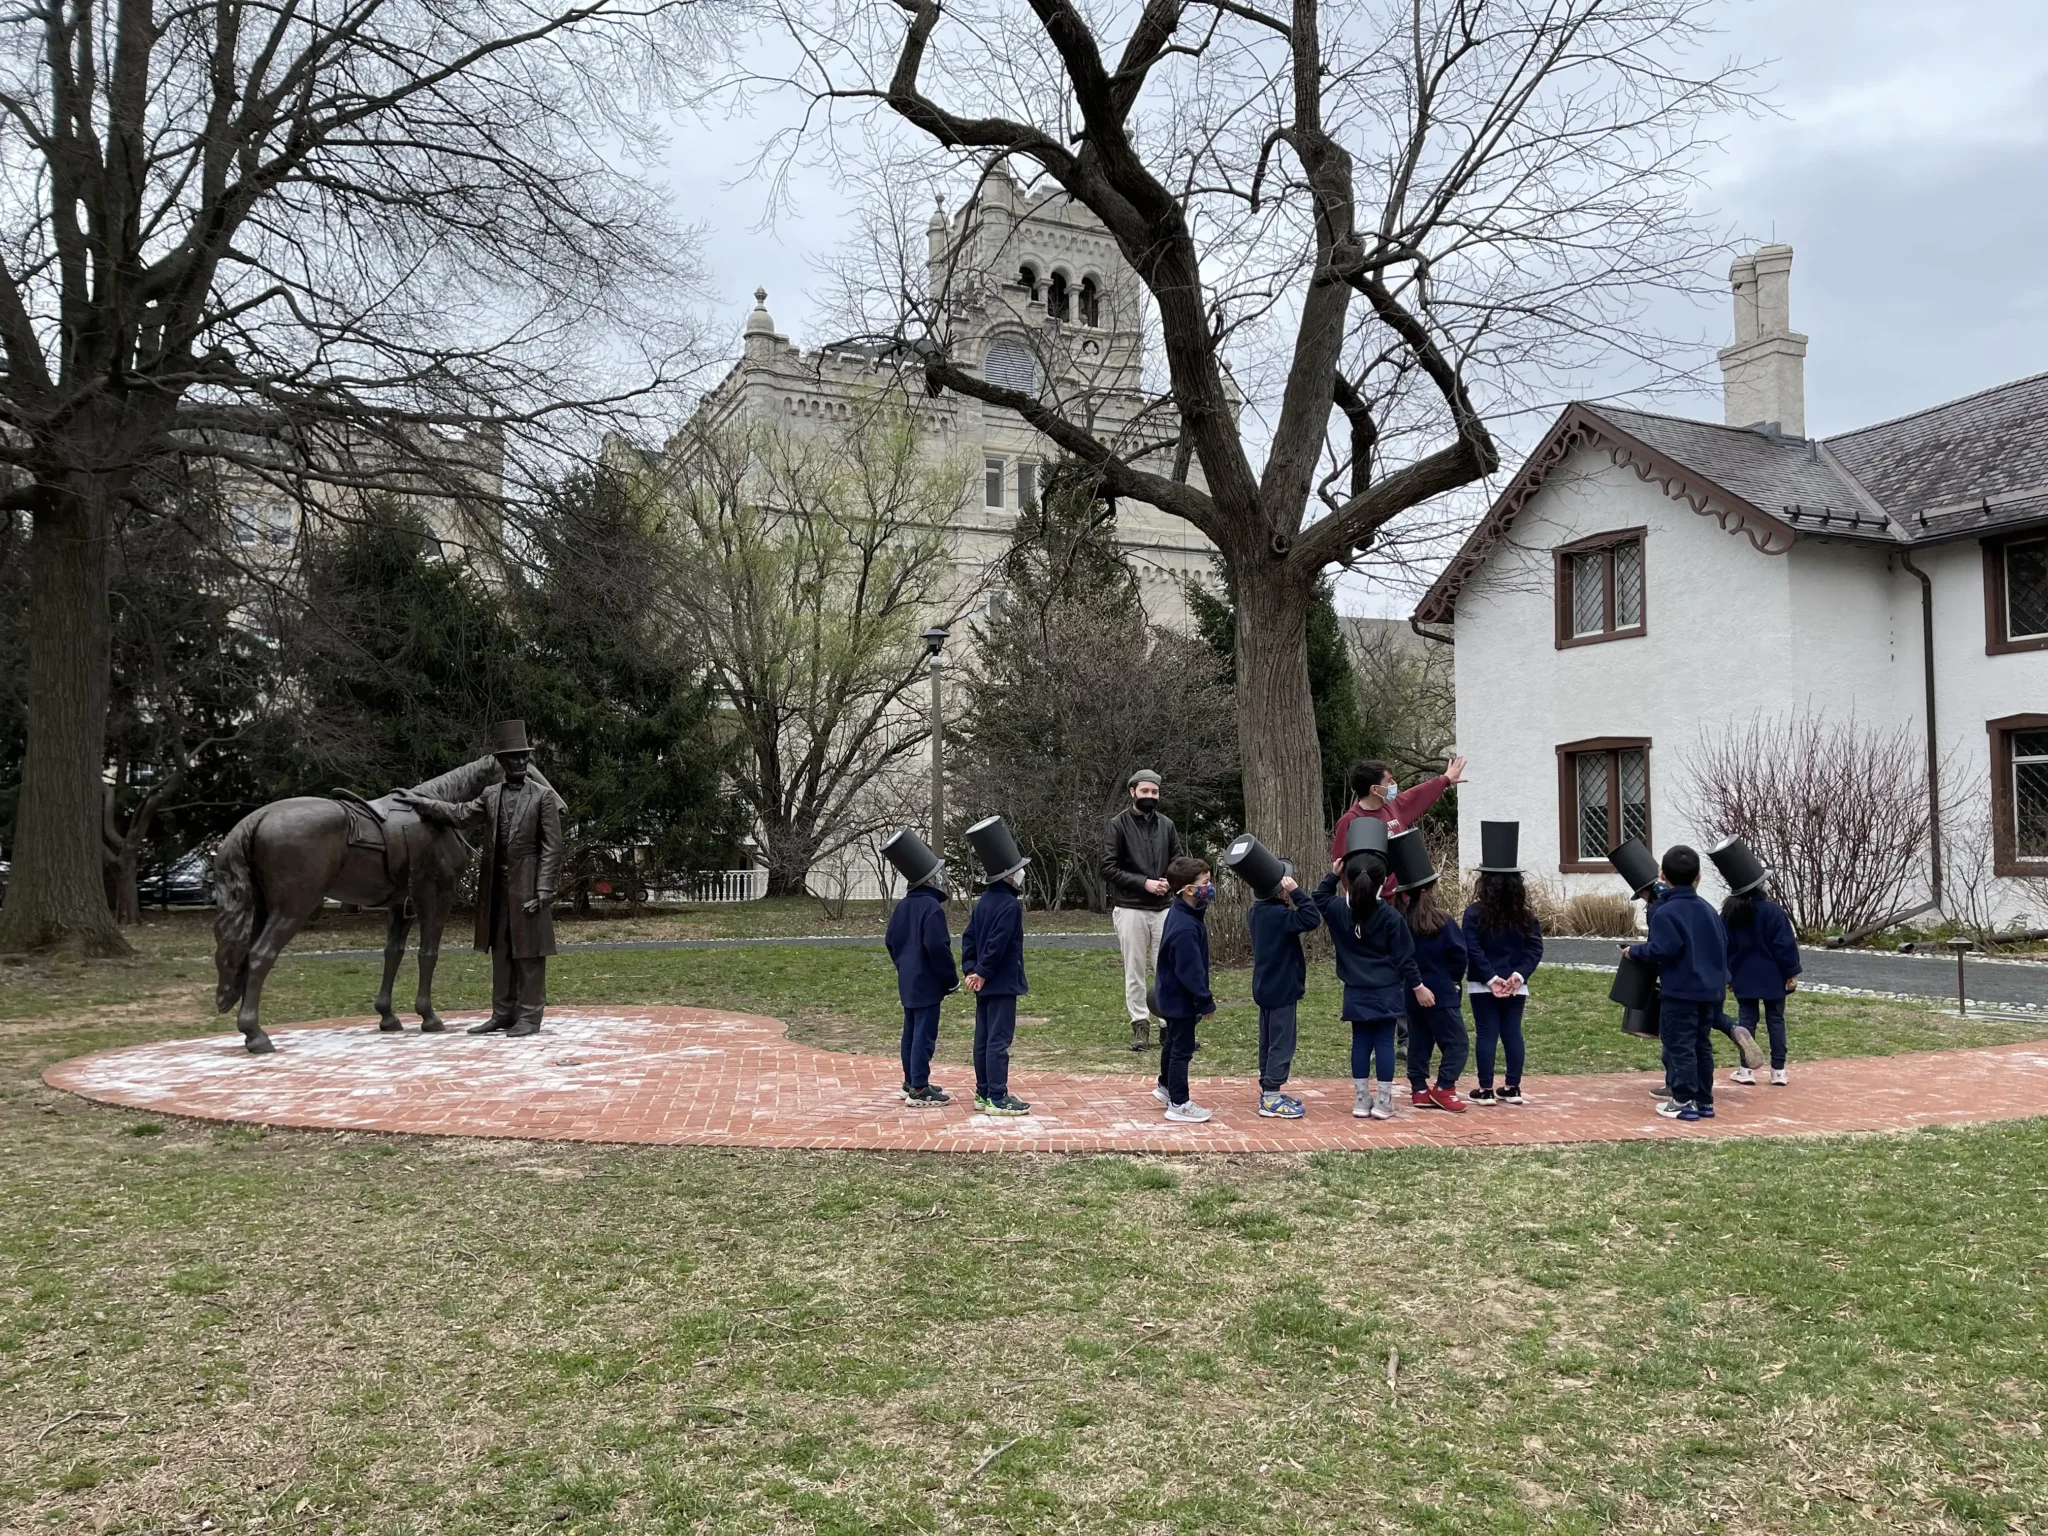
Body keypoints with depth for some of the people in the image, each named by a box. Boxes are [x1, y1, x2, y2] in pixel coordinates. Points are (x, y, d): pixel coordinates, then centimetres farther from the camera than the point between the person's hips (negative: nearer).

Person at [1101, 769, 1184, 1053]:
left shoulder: (1166, 824, 9)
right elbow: (1109, 867, -8)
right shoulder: (1118, 825, -3)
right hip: (1130, 909, -3)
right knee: (1135, 971, 3)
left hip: (1164, 907, 3)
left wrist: (1169, 882, -6)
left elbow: (1177, 862, 15)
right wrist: (1144, 883, -15)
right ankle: (1140, 1025, 11)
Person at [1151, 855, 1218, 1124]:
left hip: (1173, 997, 11)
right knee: (1182, 1049, 0)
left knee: (1173, 1043, 25)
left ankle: (1166, 1087, 43)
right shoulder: (1186, 928, -30)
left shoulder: (1180, 913, 4)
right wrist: (1205, 1002, -20)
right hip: (1182, 1000, -11)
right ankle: (1178, 1104, 9)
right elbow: (1191, 971, -28)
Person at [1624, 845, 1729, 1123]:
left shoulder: (1664, 912, -14)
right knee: (1702, 1044, 15)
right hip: (1711, 989, 8)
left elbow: (1664, 949, -23)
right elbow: (1723, 944, 17)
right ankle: (1704, 1100, 19)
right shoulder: (1708, 910, 10)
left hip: (1681, 991, -7)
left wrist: (1634, 950, -7)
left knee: (1680, 1045, -2)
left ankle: (1684, 1102, 0)